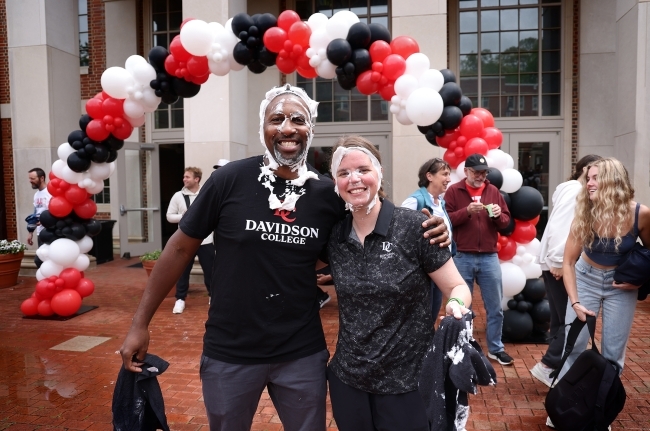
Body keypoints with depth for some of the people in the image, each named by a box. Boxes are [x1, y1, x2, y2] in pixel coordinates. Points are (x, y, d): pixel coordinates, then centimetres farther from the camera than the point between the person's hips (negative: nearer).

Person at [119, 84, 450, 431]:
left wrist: (422, 237, -9)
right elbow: (181, 248, -4)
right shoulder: (230, 179, -12)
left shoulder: (328, 194, -5)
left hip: (302, 353, 2)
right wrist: (140, 322, -2)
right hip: (229, 352, -1)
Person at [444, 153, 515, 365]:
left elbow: (506, 221, 10)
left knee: (495, 308, 9)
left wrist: (499, 215, -11)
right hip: (462, 257, -2)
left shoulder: (493, 191, 9)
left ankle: (496, 349, 24)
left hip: (489, 257, 3)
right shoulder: (453, 191, 0)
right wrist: (467, 211, -21)